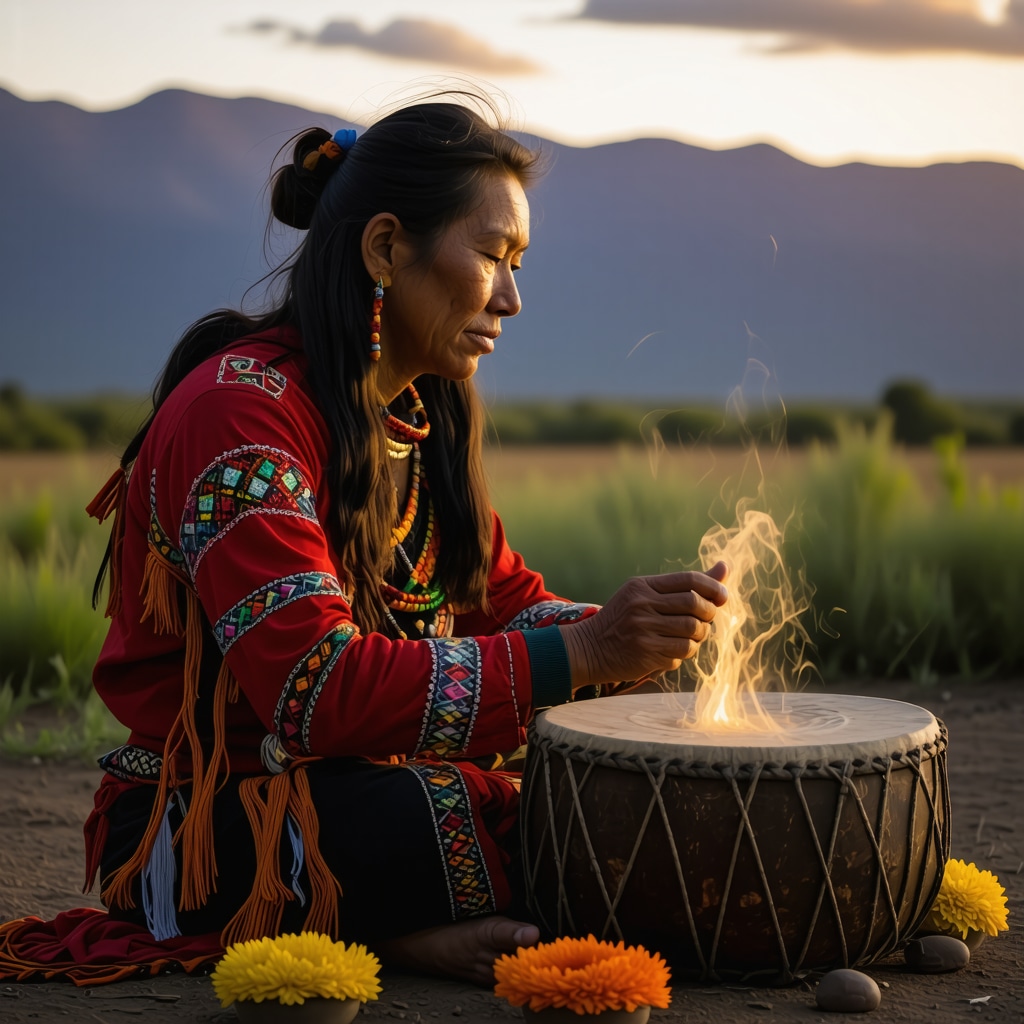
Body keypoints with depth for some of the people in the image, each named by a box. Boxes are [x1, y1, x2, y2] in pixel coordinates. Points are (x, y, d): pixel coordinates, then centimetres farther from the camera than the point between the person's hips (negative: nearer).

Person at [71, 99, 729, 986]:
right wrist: (581, 654, -29)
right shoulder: (240, 411, -17)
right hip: (204, 832, -9)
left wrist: (632, 632, -12)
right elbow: (315, 688, -26)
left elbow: (507, 601, 10)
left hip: (362, 784, 9)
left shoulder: (427, 416, 13)